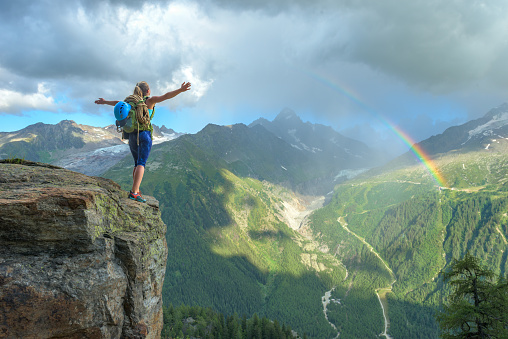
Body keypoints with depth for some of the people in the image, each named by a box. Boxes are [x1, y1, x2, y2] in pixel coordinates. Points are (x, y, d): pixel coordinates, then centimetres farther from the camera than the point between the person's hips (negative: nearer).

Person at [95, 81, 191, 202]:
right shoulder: (149, 100, 1)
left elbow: (117, 103, 32)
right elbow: (165, 96, -13)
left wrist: (105, 102, 50)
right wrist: (180, 90, -21)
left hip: (132, 135, 6)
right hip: (144, 134, -6)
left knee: (137, 164, 16)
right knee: (141, 164, -13)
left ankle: (136, 191, 13)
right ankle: (134, 192, -24)